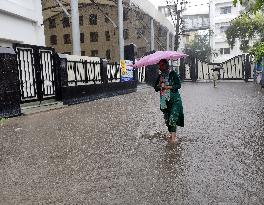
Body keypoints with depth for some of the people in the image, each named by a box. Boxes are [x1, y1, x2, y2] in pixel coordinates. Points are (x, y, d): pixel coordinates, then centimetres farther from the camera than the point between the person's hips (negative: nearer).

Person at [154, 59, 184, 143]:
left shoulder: (173, 73, -3)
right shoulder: (160, 76, 12)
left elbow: (178, 85, -9)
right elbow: (155, 88, 10)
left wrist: (168, 87, -20)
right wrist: (159, 86, -12)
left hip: (174, 99, -5)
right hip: (164, 100, 5)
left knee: (173, 118, -13)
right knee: (167, 118, 7)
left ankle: (173, 137, -10)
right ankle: (171, 134, 21)